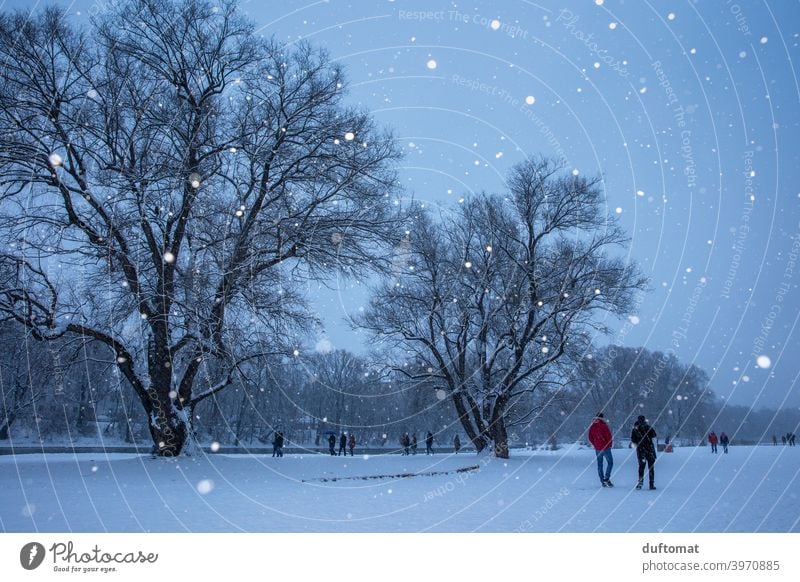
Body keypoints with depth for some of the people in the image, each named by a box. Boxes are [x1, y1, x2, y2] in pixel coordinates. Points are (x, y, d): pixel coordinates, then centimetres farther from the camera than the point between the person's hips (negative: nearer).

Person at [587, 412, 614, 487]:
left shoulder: (592, 426, 4)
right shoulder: (604, 425, -12)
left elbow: (590, 438, 8)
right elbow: (609, 436, -12)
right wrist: (610, 444, 4)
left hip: (597, 448, 5)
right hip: (605, 447, -5)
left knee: (599, 464, 10)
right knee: (610, 462, 5)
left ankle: (602, 481, 10)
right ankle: (606, 478, -8)